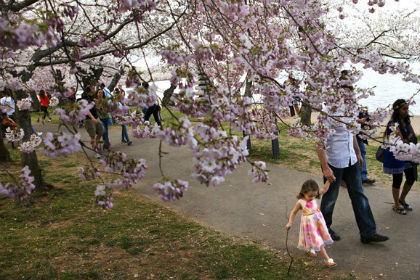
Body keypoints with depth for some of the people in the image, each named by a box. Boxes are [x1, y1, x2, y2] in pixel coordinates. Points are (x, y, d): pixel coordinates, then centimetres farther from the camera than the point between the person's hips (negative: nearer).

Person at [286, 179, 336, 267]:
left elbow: (324, 189, 1)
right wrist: (290, 223, -8)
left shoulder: (314, 197, -7)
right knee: (318, 241, -2)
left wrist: (328, 180, -10)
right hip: (309, 223, -6)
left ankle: (309, 249, 48)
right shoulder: (300, 202, -18)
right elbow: (294, 212, -5)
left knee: (319, 238, 20)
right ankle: (327, 259, 5)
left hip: (318, 220, 6)